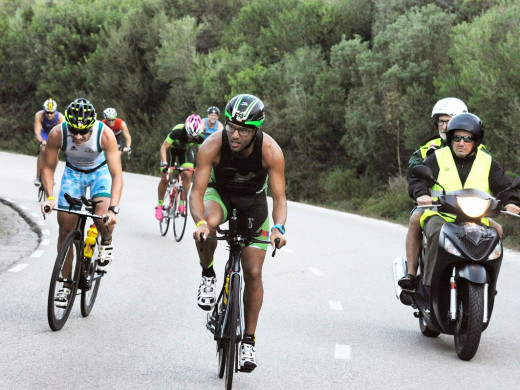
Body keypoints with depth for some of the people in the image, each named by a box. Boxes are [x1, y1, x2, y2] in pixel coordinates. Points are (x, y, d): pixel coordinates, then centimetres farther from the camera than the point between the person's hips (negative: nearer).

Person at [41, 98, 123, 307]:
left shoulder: (105, 134, -35)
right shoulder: (57, 134, -30)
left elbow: (117, 174, -34)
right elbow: (48, 168, -17)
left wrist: (113, 208, -46)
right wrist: (49, 197, -32)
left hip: (100, 170, -2)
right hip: (73, 171, 2)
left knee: (103, 217, -27)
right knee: (65, 229, -5)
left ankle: (106, 242, 9)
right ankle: (66, 285, 9)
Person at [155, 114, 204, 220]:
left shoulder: (199, 136, -28)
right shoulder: (177, 131, -37)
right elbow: (164, 148, -33)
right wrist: (164, 164, -43)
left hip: (185, 151, 2)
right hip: (172, 149, -2)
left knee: (187, 175, -19)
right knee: (165, 178, -11)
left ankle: (182, 202, -5)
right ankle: (159, 205, 6)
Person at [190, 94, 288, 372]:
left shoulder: (271, 151, -30)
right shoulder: (212, 145, -31)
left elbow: (279, 197, -28)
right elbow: (197, 191, -31)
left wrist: (278, 227, -47)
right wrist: (200, 222, -51)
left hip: (253, 201, 0)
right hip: (219, 193, 0)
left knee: (253, 273, -6)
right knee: (209, 222, -38)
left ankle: (249, 340, 8)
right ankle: (208, 276, -10)